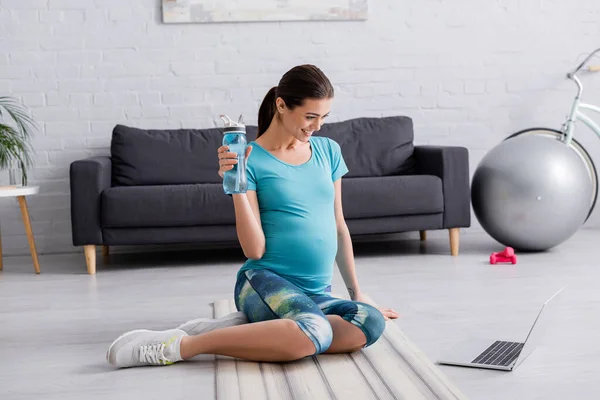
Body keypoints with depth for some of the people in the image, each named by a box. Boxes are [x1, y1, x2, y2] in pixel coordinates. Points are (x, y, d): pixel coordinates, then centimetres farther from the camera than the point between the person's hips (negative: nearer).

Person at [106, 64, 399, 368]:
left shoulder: (328, 151, 12)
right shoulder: (251, 160, -4)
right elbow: (254, 250, -9)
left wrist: (356, 291, 21)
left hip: (317, 294, 6)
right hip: (265, 281, -6)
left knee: (371, 322, -30)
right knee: (313, 332, -40)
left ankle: (247, 329, -15)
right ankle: (180, 346, -26)